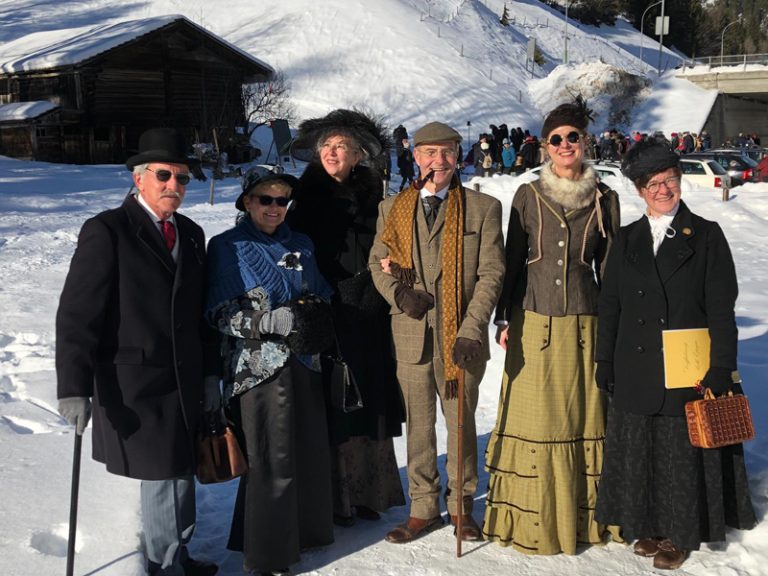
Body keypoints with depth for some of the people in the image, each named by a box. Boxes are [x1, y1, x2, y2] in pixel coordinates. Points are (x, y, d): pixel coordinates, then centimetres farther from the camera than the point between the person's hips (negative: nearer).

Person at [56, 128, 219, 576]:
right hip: (134, 385, -6)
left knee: (180, 471, 14)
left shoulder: (191, 234, 11)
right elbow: (77, 315, -14)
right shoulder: (107, 231, -9)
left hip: (183, 383, 6)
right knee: (165, 474, 0)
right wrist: (76, 388, -19)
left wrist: (209, 372, 12)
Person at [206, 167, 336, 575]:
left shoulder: (301, 245, 13)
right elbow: (220, 314, -8)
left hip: (303, 363, 5)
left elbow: (324, 299, 22)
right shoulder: (226, 247, -2)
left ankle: (301, 531, 27)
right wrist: (272, 321, -19)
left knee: (310, 453, 7)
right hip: (257, 366, -5)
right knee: (271, 460, -5)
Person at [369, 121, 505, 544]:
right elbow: (377, 262, 14)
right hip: (411, 333, 2)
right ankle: (423, 508, 22)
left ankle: (461, 505, 24)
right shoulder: (392, 208, 7)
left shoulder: (483, 208, 0)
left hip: (460, 333, -2)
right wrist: (398, 292, -8)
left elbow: (491, 273, -4)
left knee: (461, 421, 8)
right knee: (418, 422, 9)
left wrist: (472, 330, -14)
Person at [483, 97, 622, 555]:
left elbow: (607, 268, 8)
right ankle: (532, 518, 14)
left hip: (584, 323, 1)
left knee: (583, 417, 6)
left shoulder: (605, 199, 3)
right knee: (535, 418, 3)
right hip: (534, 322, -1)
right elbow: (512, 260, 5)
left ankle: (582, 514, 20)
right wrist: (504, 320, 2)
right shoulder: (528, 196, 1)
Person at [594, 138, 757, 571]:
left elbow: (721, 306, -4)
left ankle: (681, 534, 19)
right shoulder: (627, 240, 9)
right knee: (639, 448, 9)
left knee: (683, 450, 4)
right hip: (636, 369, 3)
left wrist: (721, 367, -10)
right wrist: (604, 361, 6)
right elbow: (610, 304, 10)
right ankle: (649, 525, 25)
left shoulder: (706, 235, 0)